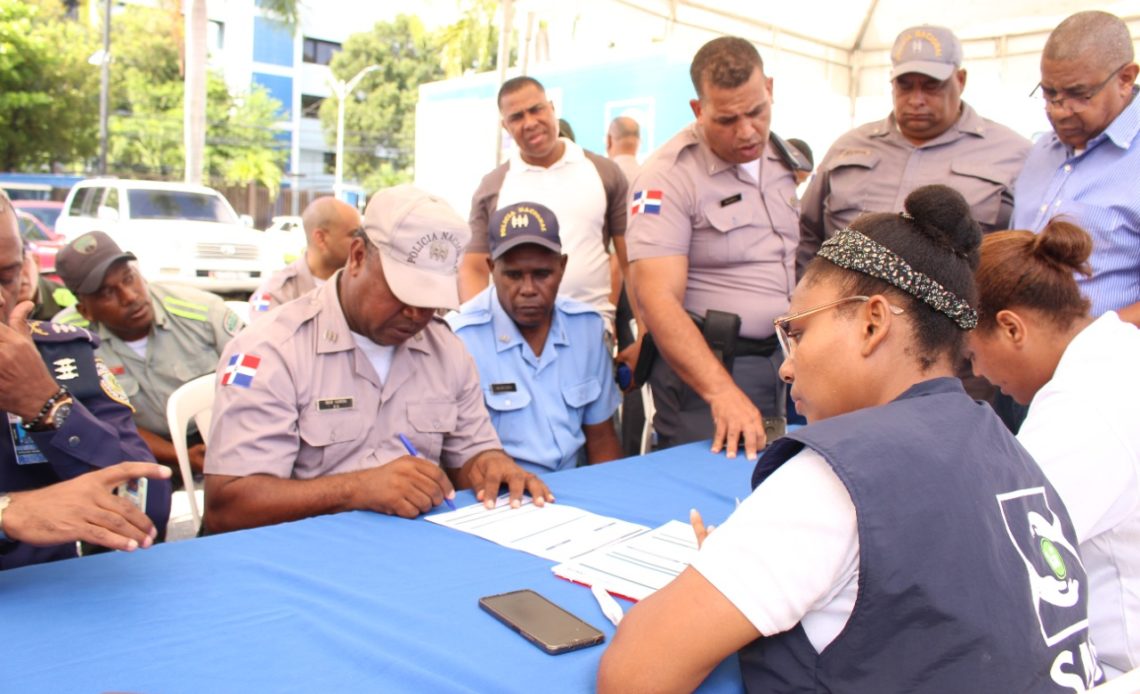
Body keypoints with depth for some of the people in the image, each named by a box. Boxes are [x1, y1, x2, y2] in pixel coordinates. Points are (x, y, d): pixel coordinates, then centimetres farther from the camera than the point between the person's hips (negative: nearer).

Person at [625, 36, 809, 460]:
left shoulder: (791, 161, 8)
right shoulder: (668, 177, -14)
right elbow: (658, 299, -22)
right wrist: (722, 391, -32)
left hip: (790, 358, 6)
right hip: (705, 363, -6)